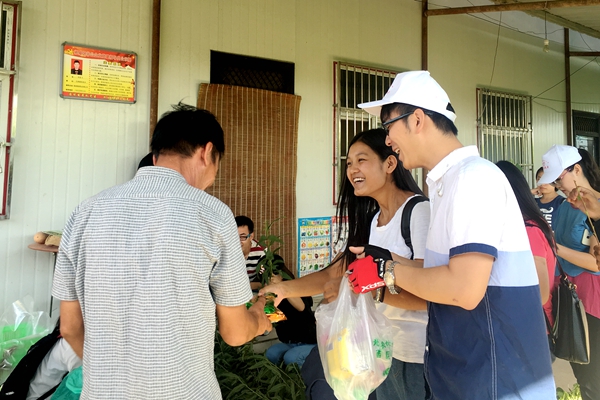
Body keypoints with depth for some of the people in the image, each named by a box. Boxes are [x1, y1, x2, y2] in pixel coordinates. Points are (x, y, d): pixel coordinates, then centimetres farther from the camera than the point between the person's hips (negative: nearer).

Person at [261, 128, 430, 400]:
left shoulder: (420, 210, -18)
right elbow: (333, 273, 5)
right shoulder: (371, 221, 9)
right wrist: (284, 288, -6)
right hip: (387, 347, 7)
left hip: (422, 354, -7)